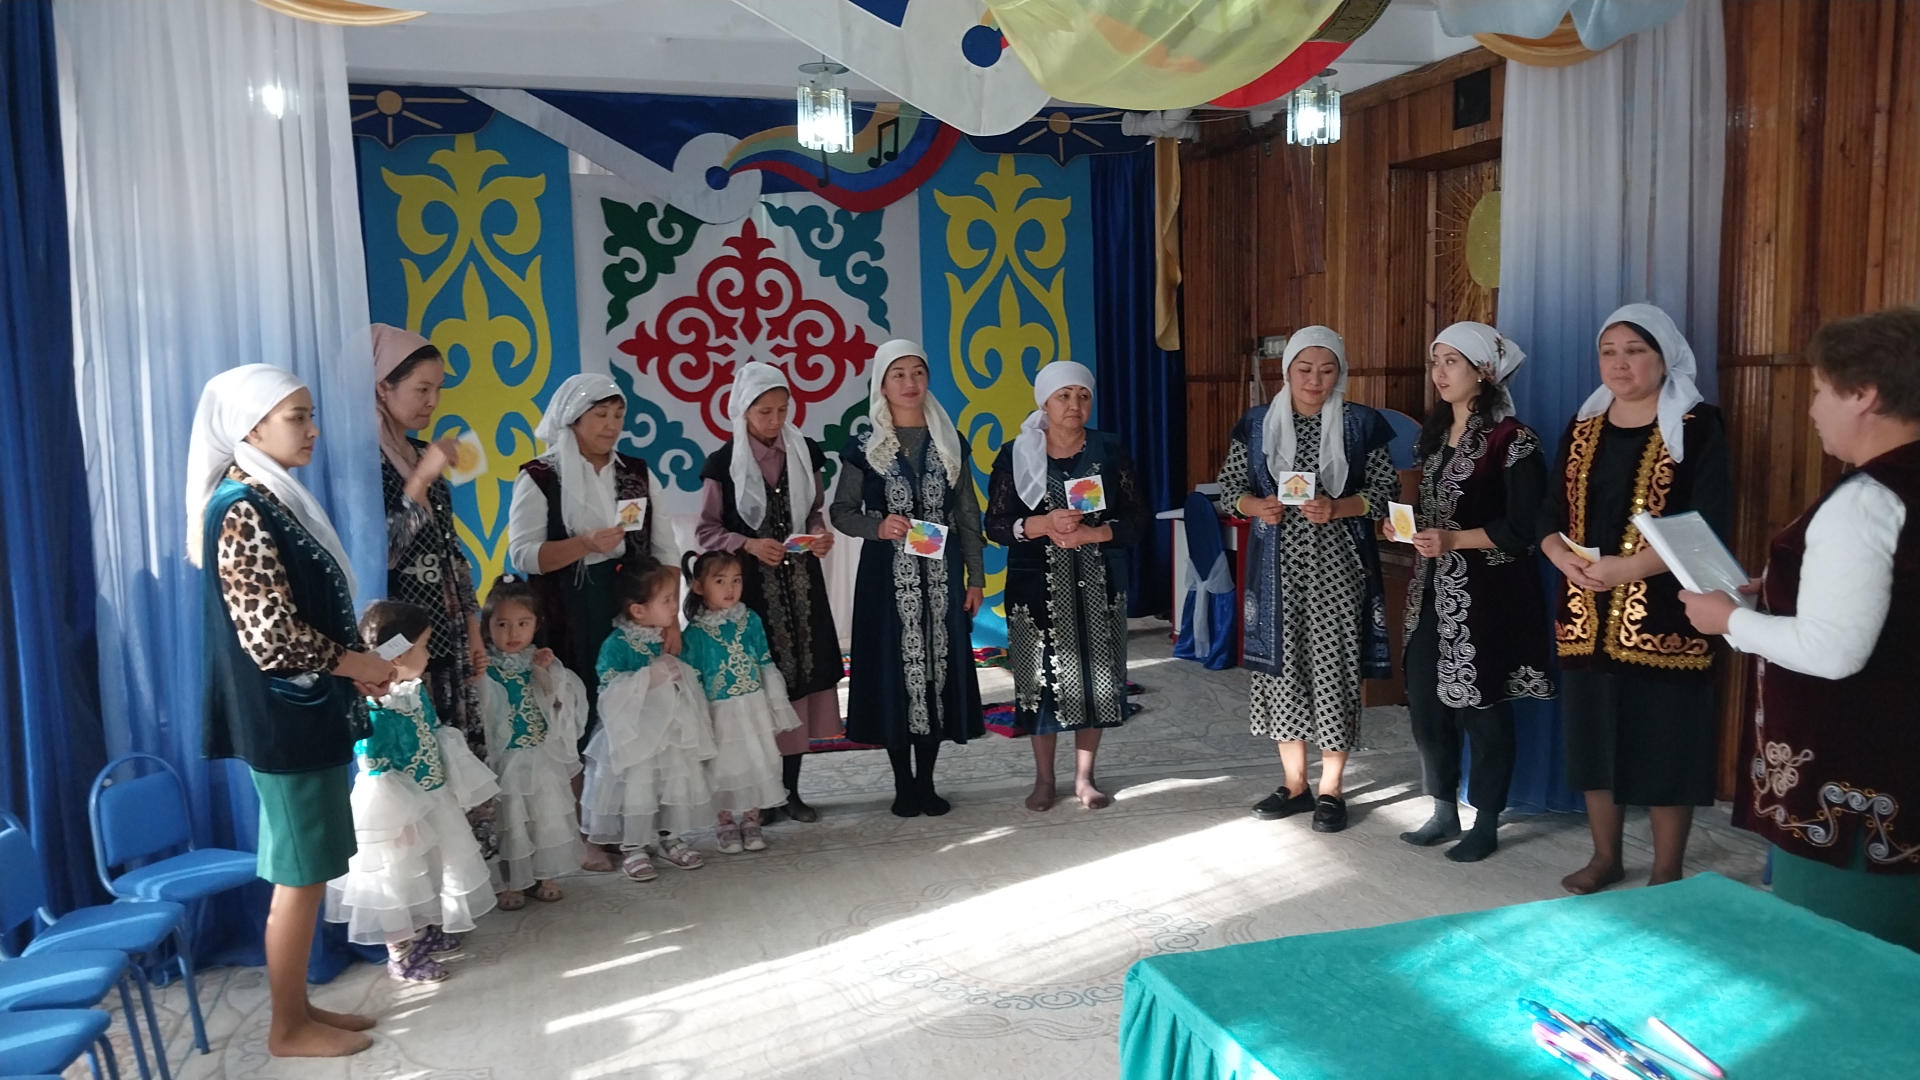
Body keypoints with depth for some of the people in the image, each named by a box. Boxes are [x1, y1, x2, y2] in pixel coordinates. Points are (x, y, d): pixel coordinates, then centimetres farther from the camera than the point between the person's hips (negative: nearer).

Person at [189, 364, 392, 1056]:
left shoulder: (272, 498, 11)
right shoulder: (242, 512, -18)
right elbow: (268, 637, -23)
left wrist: (352, 666, 6)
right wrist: (356, 664, -11)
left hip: (305, 712, 9)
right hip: (284, 718, -9)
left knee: (308, 870, 16)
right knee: (300, 875, 2)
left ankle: (299, 1008, 28)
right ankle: (288, 1028, 17)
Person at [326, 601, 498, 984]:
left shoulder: (415, 690, 0)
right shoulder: (373, 711, -27)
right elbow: (375, 773, -24)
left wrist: (459, 785, 15)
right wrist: (397, 820, -20)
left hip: (431, 801, 9)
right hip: (398, 811, -9)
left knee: (426, 873, 24)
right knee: (398, 881, 8)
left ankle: (424, 931, 43)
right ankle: (399, 956, 22)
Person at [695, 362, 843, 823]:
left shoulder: (804, 452, 4)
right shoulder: (723, 464, -4)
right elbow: (706, 532, -2)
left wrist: (821, 534, -6)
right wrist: (749, 545, -17)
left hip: (801, 581, 3)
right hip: (751, 586, -3)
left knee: (800, 674, 5)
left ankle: (791, 788, 17)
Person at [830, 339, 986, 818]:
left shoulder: (950, 444, 8)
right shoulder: (864, 448, 1)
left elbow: (968, 515, 9)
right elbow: (841, 511, 4)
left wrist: (976, 576, 5)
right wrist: (877, 527, -15)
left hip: (941, 573, 2)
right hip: (887, 574, -2)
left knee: (938, 663, 3)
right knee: (893, 665, 0)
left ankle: (926, 782, 15)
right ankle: (903, 783, 13)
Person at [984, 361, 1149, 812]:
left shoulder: (1110, 451, 1)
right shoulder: (1015, 455, -2)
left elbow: (1136, 518, -1)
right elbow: (995, 525, -3)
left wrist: (1091, 533, -18)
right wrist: (1043, 525, -20)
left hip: (1097, 584, 1)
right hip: (1037, 585, -1)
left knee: (1093, 675, 4)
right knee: (1043, 676, 2)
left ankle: (1084, 777, 19)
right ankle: (1043, 779, 18)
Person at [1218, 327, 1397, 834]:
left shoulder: (1361, 424, 0)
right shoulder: (1257, 423, 5)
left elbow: (1386, 491, -1)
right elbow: (1229, 488, 8)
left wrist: (1337, 508, -18)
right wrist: (1257, 506, -13)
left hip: (1336, 568, -2)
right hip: (1277, 567, 2)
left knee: (1334, 668, 0)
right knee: (1281, 665, 6)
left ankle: (1330, 789, 14)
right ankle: (1294, 784, 21)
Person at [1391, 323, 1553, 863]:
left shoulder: (1511, 438, -10)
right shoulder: (1433, 434, 12)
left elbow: (1524, 527, -14)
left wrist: (1454, 540, -22)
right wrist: (1407, 529, 1)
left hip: (1486, 594, -7)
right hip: (1434, 590, 7)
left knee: (1481, 707, 2)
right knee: (1425, 702, 9)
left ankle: (1486, 824, 16)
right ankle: (1444, 812, 24)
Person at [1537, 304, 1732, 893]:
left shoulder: (1698, 427, -5)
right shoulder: (1582, 428, 11)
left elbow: (1709, 527, -13)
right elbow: (1549, 513, 8)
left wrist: (1626, 567, -22)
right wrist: (1564, 556, -13)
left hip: (1661, 618, -5)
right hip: (1587, 616, 5)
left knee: (1665, 744, 2)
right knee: (1595, 736, 12)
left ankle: (1666, 874, 17)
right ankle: (1605, 857, 28)